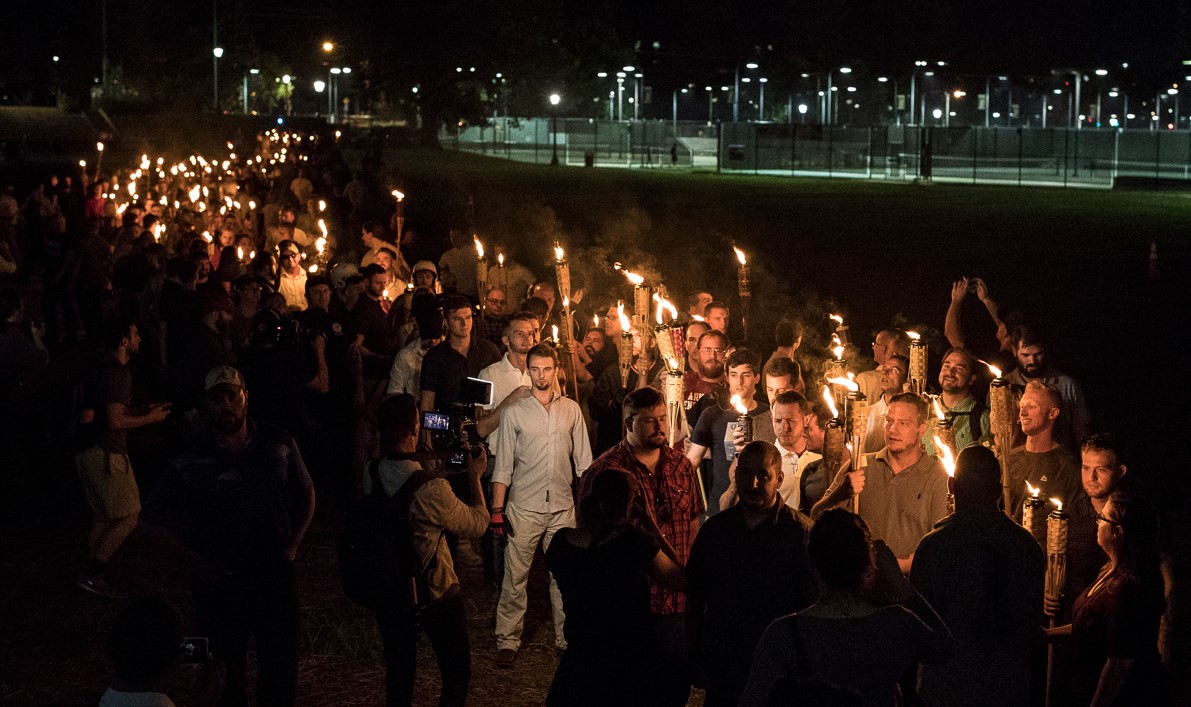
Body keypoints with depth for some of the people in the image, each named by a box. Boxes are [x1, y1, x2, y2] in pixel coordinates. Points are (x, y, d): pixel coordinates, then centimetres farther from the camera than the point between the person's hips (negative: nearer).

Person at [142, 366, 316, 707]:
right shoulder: (189, 461, -7)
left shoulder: (278, 445, -2)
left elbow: (305, 494, 13)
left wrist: (293, 543, 3)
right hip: (220, 580, -1)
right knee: (228, 671, 10)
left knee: (281, 670, 6)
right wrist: (198, 562, -4)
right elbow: (155, 519, 0)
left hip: (275, 575, 1)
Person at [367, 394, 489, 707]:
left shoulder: (370, 476, -12)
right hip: (435, 595, -5)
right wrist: (475, 476, -2)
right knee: (457, 673, 15)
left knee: (398, 676, 18)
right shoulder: (430, 488, -30)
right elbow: (478, 524, -15)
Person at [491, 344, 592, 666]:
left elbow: (583, 461, 11)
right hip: (524, 507, -2)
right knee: (515, 577, -1)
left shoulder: (571, 410, 7)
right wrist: (497, 510, -4)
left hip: (563, 507, 2)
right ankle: (507, 641, 6)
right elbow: (503, 465, 1)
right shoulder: (514, 413, 1)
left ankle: (567, 638, 17)